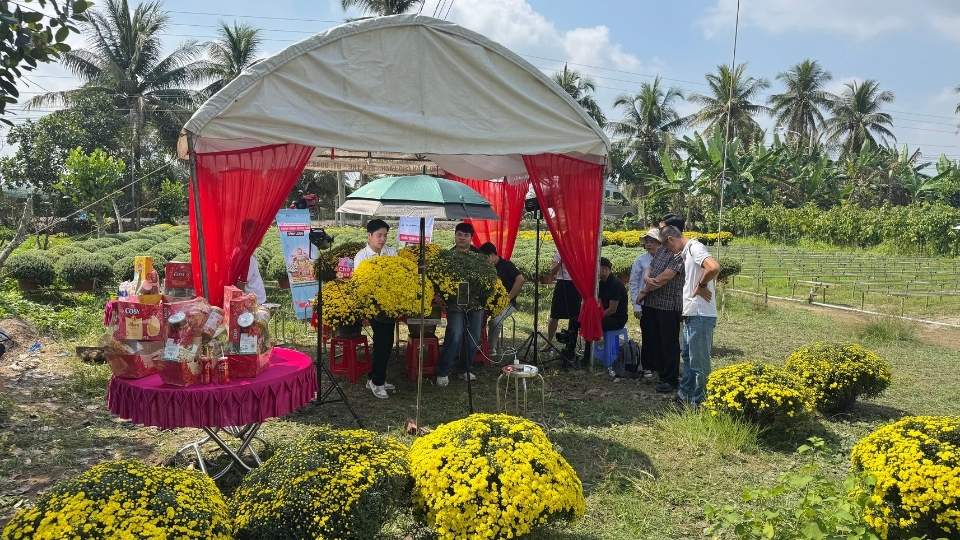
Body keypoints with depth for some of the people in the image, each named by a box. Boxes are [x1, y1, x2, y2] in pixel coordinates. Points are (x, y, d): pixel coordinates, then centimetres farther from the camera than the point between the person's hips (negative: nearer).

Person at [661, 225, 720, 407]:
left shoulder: (695, 248, -14)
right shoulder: (686, 252, 16)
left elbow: (714, 267, -30)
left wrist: (701, 286, -18)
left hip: (701, 315, -11)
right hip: (690, 315, 11)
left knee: (699, 361, -1)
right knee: (687, 356, 22)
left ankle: (699, 402, 9)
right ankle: (685, 394, 36)